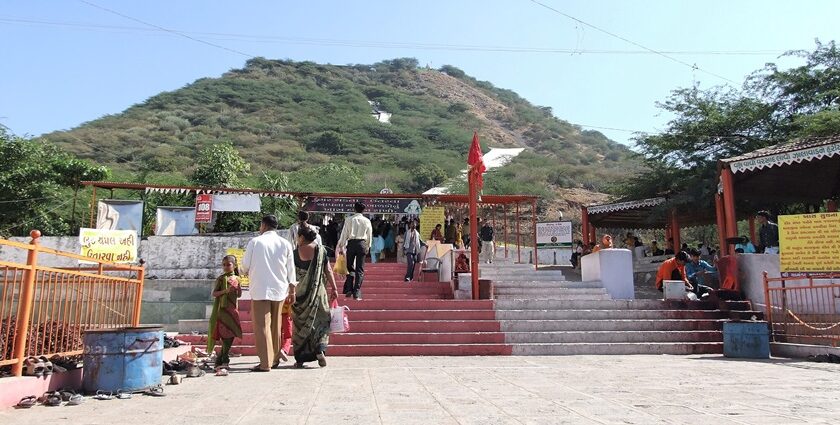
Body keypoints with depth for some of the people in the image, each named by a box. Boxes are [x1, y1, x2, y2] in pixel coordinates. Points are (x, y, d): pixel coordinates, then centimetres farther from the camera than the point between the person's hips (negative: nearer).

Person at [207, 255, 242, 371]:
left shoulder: (236, 279, 11)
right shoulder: (221, 278, -2)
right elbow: (214, 293, -7)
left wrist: (238, 290, -7)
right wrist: (225, 291, -21)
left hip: (232, 309, 5)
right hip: (222, 309, -5)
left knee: (230, 335, 5)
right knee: (228, 335, -7)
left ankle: (221, 360, 17)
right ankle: (224, 360, 3)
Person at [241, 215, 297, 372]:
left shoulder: (255, 242, -4)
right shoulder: (285, 244, 4)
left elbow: (245, 265, 0)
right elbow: (290, 269, 5)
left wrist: (248, 271, 23)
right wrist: (292, 290, 12)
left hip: (260, 289, -4)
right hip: (279, 290, 4)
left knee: (262, 326, -1)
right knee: (275, 325, 16)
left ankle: (265, 363, -4)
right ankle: (275, 358, 25)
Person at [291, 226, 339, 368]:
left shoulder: (296, 253, -3)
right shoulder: (320, 250, -1)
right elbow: (328, 271, -1)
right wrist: (334, 288, 4)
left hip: (300, 293, 0)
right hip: (318, 292, 0)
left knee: (301, 323, 10)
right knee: (321, 320, 11)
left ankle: (300, 359, 13)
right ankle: (320, 349, -10)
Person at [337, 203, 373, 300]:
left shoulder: (349, 219, -1)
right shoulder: (367, 221, 3)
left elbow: (344, 233, 0)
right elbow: (370, 235, 9)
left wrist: (341, 246, 8)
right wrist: (368, 246, 23)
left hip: (351, 243, 0)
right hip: (362, 243, 0)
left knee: (350, 267, 11)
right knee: (360, 269, 3)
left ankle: (349, 290, 5)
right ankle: (357, 293, 1)